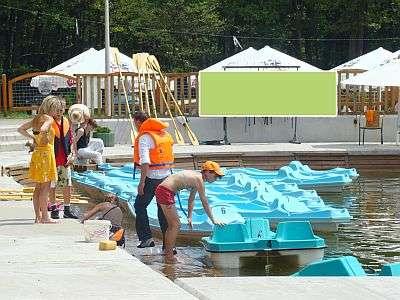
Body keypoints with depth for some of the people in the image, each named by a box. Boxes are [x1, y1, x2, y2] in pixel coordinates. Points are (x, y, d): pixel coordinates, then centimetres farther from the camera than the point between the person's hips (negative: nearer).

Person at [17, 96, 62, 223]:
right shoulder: (49, 119, -12)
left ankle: (38, 216, 14)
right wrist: (45, 138, -14)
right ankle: (45, 217, -3)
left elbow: (21, 129, 15)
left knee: (38, 187, 11)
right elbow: (43, 129, -33)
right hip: (46, 152, -8)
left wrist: (32, 137, 9)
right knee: (45, 187, -4)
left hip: (37, 153, 8)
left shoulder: (37, 118, 12)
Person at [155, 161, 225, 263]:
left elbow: (191, 200, 23)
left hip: (161, 190, 10)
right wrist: (213, 220, -7)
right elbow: (205, 202, -13)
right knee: (176, 225, -6)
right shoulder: (198, 179, -14)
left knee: (172, 225, 18)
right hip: (165, 192, -10)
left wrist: (189, 217, 19)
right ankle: (169, 257, -2)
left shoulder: (196, 177, 15)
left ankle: (168, 254, 26)